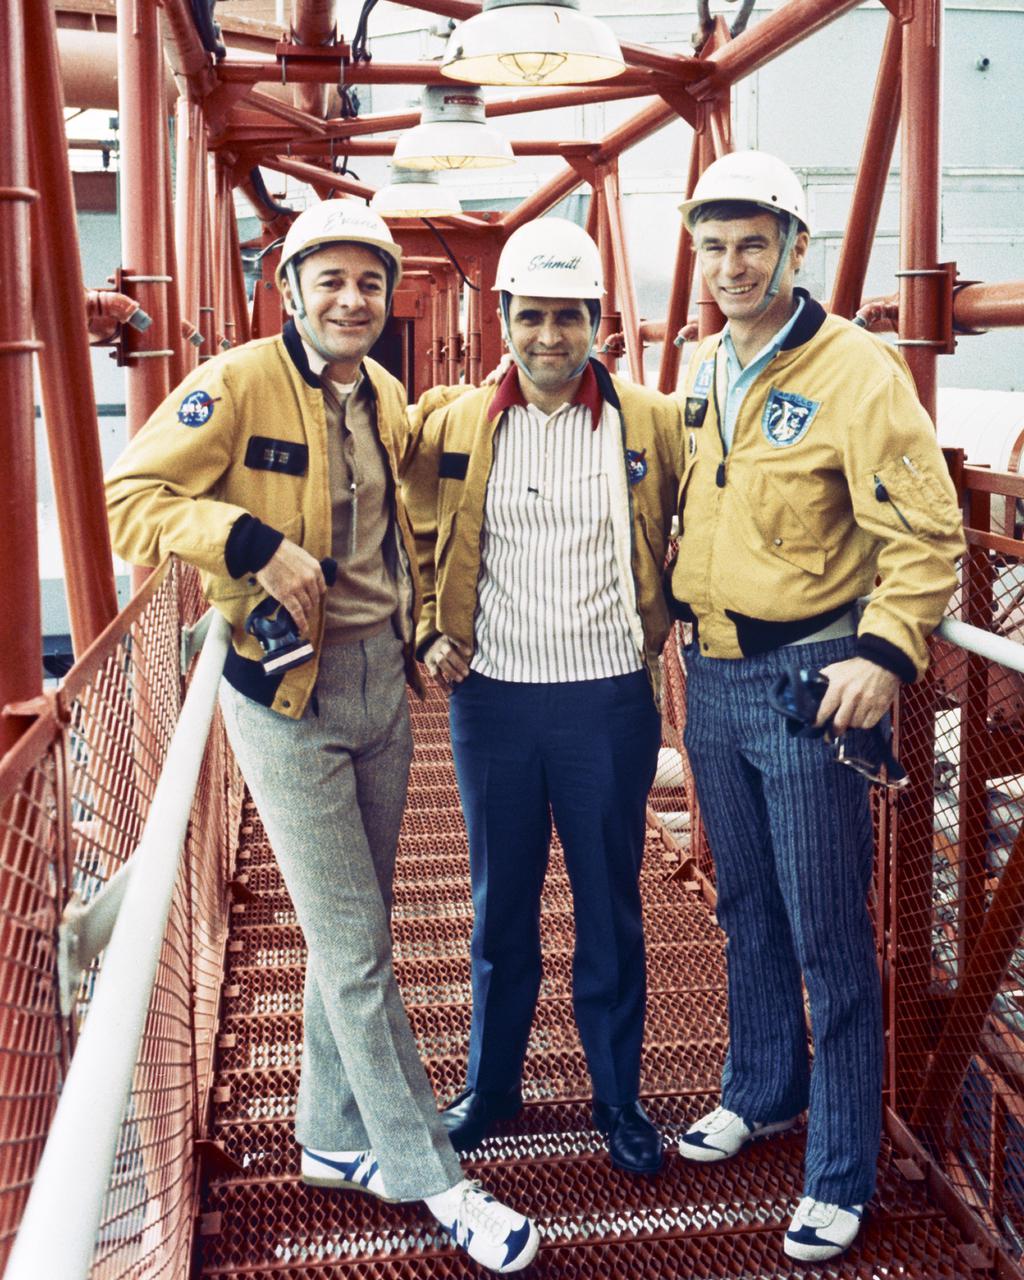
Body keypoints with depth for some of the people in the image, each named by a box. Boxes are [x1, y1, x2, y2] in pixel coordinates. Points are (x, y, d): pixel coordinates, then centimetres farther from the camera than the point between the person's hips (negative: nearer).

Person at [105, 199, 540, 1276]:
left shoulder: (386, 400, 10)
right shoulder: (236, 386, -11)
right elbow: (130, 498, -17)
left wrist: (422, 625, 15)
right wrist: (255, 544, -25)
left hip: (383, 682, 7)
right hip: (285, 693, -7)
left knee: (353, 932, 15)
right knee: (354, 944, -1)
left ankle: (335, 1138, 32)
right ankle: (432, 1177, 13)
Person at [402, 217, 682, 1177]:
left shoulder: (652, 423, -2)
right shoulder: (455, 426, 2)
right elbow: (418, 537, 14)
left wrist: (667, 614, 1)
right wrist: (428, 632, 3)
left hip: (609, 699, -1)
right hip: (491, 698, 2)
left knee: (610, 909, 9)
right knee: (500, 904, 15)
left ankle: (619, 1100, 26)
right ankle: (490, 1084, 34)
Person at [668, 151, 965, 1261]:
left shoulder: (855, 371, -13)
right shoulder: (700, 370, 8)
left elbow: (925, 533, -16)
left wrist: (884, 654, -26)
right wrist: (682, 614, 16)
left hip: (809, 682, -6)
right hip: (711, 675, 7)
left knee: (827, 934, 2)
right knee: (747, 910, 21)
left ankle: (840, 1177, 16)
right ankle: (761, 1092, 41)